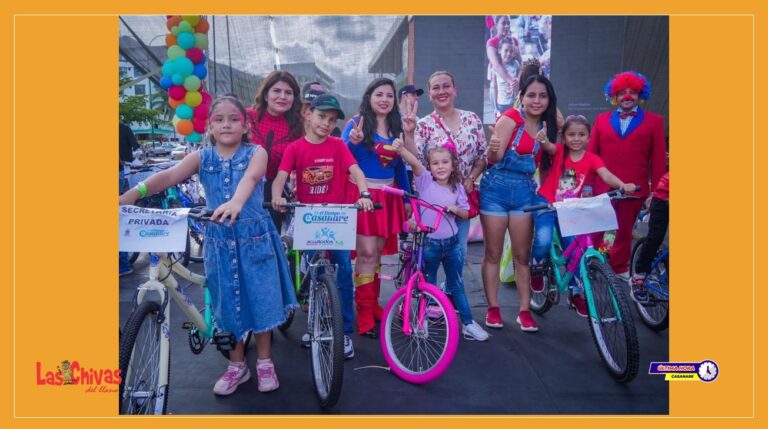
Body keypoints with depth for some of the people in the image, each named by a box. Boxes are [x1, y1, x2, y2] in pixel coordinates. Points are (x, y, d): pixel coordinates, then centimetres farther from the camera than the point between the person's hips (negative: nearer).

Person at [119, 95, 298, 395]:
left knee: (259, 297, 5)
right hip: (219, 238, 3)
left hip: (254, 236, -2)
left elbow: (250, 177, -27)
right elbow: (169, 176, -15)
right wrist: (132, 195, -32)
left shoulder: (256, 153, -6)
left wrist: (236, 202, -50)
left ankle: (264, 363, 25)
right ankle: (237, 365, 30)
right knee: (227, 301, 12)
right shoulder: (201, 157, 1)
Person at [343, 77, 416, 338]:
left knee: (378, 252, 11)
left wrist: (409, 133, -9)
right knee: (367, 253, -9)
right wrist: (353, 142, -28)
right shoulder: (357, 122, -3)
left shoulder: (397, 126, 10)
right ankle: (364, 314, 0)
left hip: (388, 196, 5)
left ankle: (373, 304, 25)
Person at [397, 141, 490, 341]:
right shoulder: (425, 181, -7)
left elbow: (465, 214, 11)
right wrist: (400, 149, -44)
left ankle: (468, 323, 22)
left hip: (451, 243, 3)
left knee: (457, 285, 12)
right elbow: (414, 163, -26)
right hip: (429, 243, -3)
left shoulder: (457, 188, 2)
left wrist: (456, 209, -12)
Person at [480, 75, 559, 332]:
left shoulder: (547, 125, 8)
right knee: (493, 253, 3)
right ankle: (493, 308, 13)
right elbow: (494, 158, -17)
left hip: (525, 192, 5)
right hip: (496, 189, -4)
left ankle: (524, 310, 15)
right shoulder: (511, 118, -10)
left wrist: (546, 142, -15)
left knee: (522, 255, 7)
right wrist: (493, 147, -40)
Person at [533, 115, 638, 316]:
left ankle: (575, 292, 24)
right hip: (547, 204, -2)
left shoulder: (592, 159, -6)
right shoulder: (559, 151, -7)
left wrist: (623, 185, -43)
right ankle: (537, 266, 10)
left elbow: (606, 175, -23)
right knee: (543, 242, -25)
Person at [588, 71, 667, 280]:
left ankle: (619, 267, 28)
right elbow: (591, 154, 7)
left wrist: (656, 191, -3)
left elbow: (658, 159, 2)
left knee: (625, 231, 12)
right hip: (603, 187, 0)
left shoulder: (654, 121, 5)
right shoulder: (601, 119, 9)